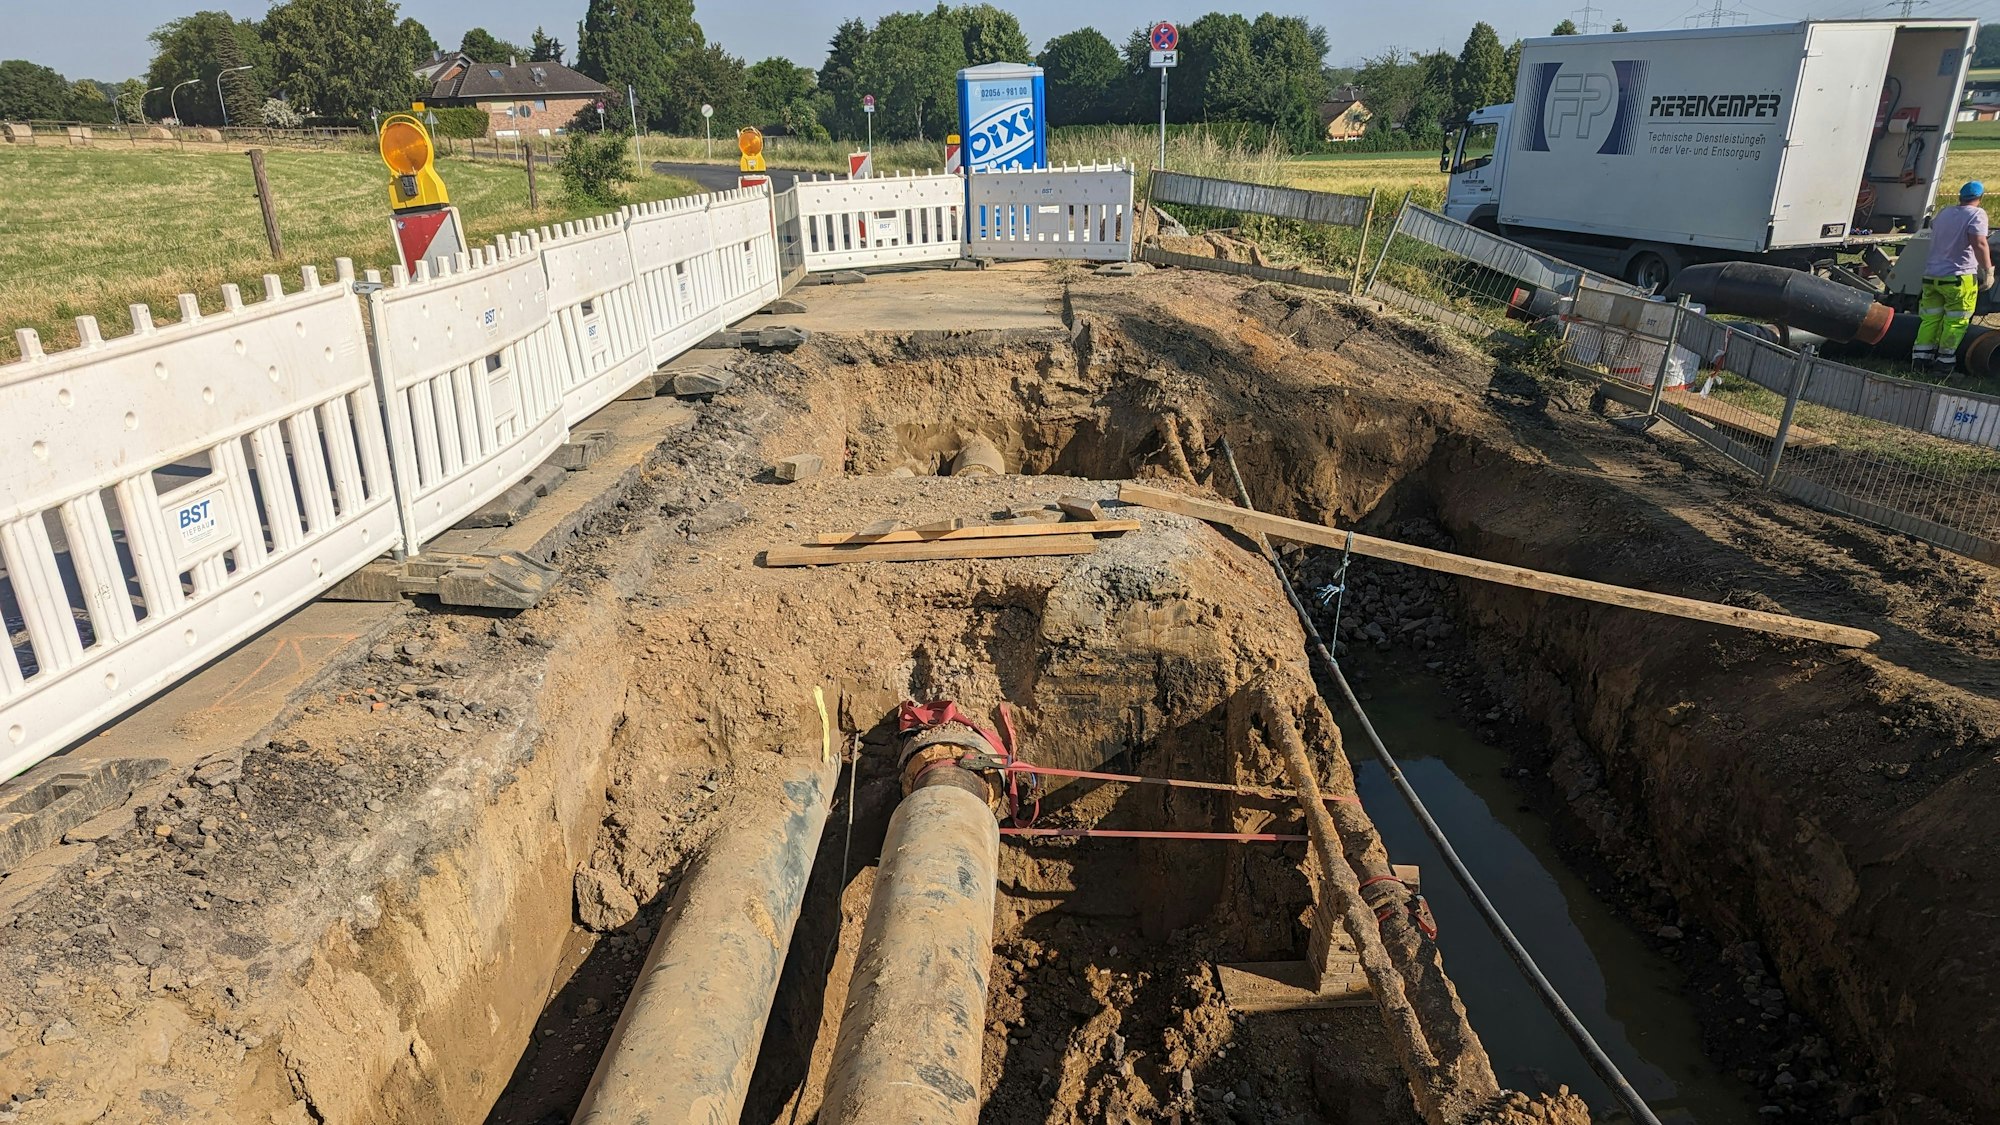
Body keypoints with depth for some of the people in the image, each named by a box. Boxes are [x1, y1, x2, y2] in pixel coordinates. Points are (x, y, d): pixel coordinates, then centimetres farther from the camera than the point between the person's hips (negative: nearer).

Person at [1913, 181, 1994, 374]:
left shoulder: (1944, 213, 12)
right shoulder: (1976, 214, -8)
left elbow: (1932, 225, 36)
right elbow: (1979, 244, -19)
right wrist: (1988, 271, -15)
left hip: (1931, 275, 6)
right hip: (1959, 276, -6)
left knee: (1930, 318, 9)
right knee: (1956, 320, 1)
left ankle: (1921, 357, 4)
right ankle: (1945, 359, 0)